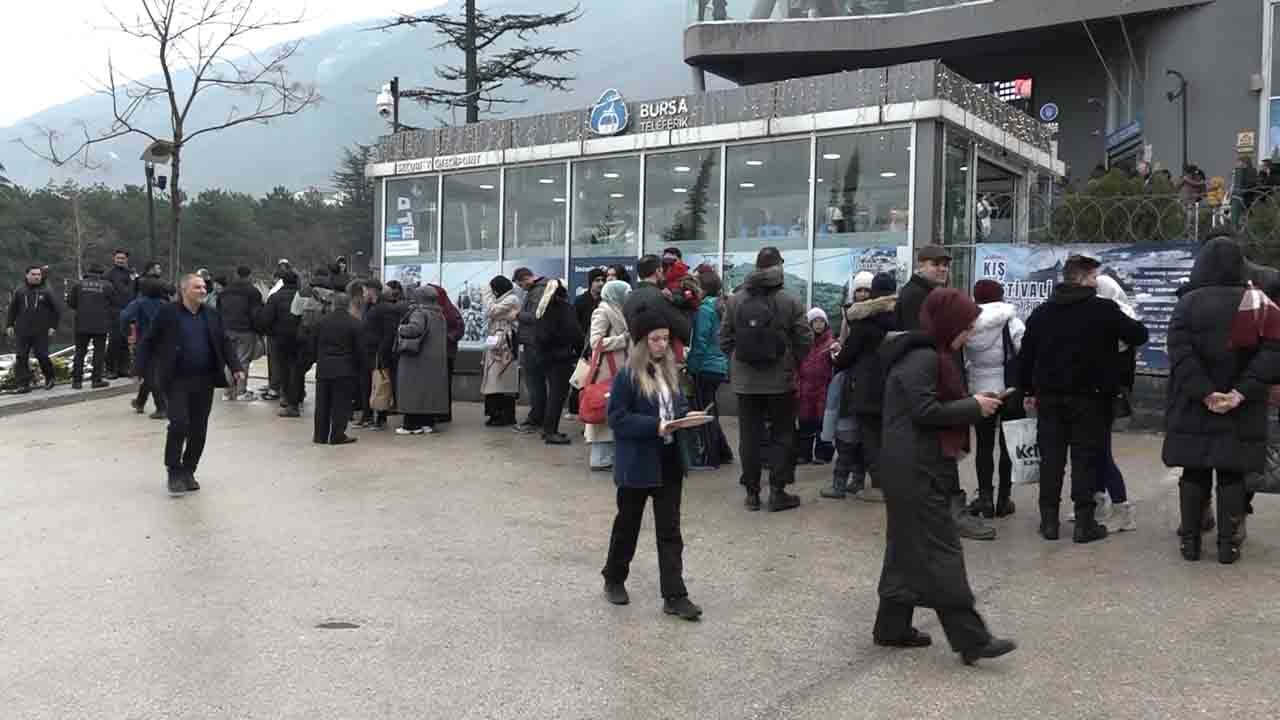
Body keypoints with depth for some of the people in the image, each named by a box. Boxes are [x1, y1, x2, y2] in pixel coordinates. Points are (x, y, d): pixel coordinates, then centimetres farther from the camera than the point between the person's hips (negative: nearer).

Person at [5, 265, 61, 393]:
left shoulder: (46, 292, 2)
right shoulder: (20, 292, 8)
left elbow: (57, 310, 4)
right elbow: (12, 310, 15)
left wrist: (53, 326, -1)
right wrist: (9, 325, 8)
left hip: (41, 332, -2)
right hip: (23, 332, 2)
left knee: (42, 355, -6)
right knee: (22, 358, -1)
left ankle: (50, 378, 17)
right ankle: (23, 384, 4)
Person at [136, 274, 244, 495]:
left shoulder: (211, 315, 10)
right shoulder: (168, 313, -2)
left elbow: (224, 343, 13)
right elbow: (149, 342, 1)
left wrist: (235, 367, 1)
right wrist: (142, 370, -4)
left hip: (204, 380, 4)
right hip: (177, 381, -4)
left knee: (199, 429, 6)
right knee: (179, 424, -12)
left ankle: (188, 471, 21)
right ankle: (174, 471, 5)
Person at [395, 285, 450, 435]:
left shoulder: (419, 313, -12)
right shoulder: (439, 315, 11)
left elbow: (415, 328, -28)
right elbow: (445, 336, 16)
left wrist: (401, 329, -13)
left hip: (417, 358, -8)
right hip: (435, 360, 8)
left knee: (414, 391, -2)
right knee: (429, 390, 11)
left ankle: (412, 424, -1)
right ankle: (428, 422, 13)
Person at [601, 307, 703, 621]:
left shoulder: (670, 371, 6)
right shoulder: (627, 376, -14)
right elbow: (617, 419, -16)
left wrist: (686, 416, -6)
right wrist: (655, 426, -25)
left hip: (669, 461, 5)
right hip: (637, 464, -5)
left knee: (670, 530, 6)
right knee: (627, 524, 13)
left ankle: (674, 596, 9)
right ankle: (614, 578, 34)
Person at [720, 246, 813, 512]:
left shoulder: (735, 300, -1)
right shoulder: (790, 303, -9)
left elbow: (724, 339, 2)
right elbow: (805, 340, -6)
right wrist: (794, 363, 13)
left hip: (745, 381, 2)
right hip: (781, 380, -2)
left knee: (749, 436, 9)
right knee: (782, 435, 9)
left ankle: (752, 492, 14)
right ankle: (777, 491, 9)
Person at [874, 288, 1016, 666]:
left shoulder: (928, 355, 16)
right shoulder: (922, 358, -16)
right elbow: (926, 411, -22)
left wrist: (971, 405, 6)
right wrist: (973, 407, -13)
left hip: (918, 468, 11)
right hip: (916, 471, -11)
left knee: (909, 549, 14)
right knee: (941, 550, -7)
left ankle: (893, 627, 22)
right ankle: (971, 639, -2)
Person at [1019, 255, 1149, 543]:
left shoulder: (1041, 312, 5)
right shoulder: (1104, 310, -9)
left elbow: (1026, 355, 7)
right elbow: (1139, 335, -2)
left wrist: (1028, 391, 14)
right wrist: (1129, 322, 20)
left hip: (1050, 397, 4)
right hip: (1090, 398, -4)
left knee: (1051, 458, 8)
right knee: (1086, 459, 2)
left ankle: (1049, 521, 11)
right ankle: (1084, 523, 5)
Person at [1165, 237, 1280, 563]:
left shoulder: (1185, 304, -4)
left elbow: (1180, 354, -15)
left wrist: (1205, 393, -17)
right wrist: (1242, 392, -17)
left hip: (1192, 410, 0)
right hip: (1240, 413, 0)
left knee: (1193, 473, 9)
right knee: (1231, 475, 8)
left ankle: (1190, 540, 13)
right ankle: (1228, 543, 10)